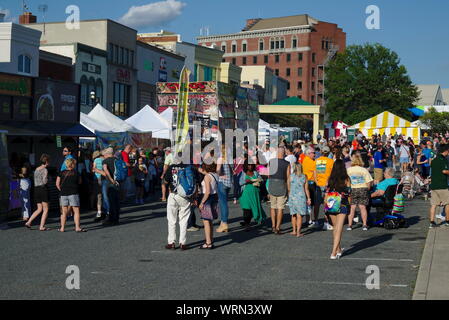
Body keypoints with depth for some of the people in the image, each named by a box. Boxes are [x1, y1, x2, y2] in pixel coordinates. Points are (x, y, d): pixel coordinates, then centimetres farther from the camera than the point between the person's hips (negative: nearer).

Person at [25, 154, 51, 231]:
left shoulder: (36, 169, 14)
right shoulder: (45, 170, -10)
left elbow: (36, 181, 17)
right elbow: (45, 181, -20)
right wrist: (48, 179, 1)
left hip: (36, 189, 8)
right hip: (43, 189, -8)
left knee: (39, 209, 15)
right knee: (46, 209, 2)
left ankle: (28, 222, 6)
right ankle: (42, 226, -2)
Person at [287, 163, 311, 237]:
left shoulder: (291, 176, -2)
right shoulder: (304, 177, -2)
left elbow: (289, 188, 4)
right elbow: (306, 189, 1)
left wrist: (289, 196, 19)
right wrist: (308, 198, 9)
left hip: (292, 197, 1)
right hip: (301, 197, -1)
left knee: (293, 215, 14)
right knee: (299, 215, 2)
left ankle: (294, 231, 21)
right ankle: (298, 232, 0)